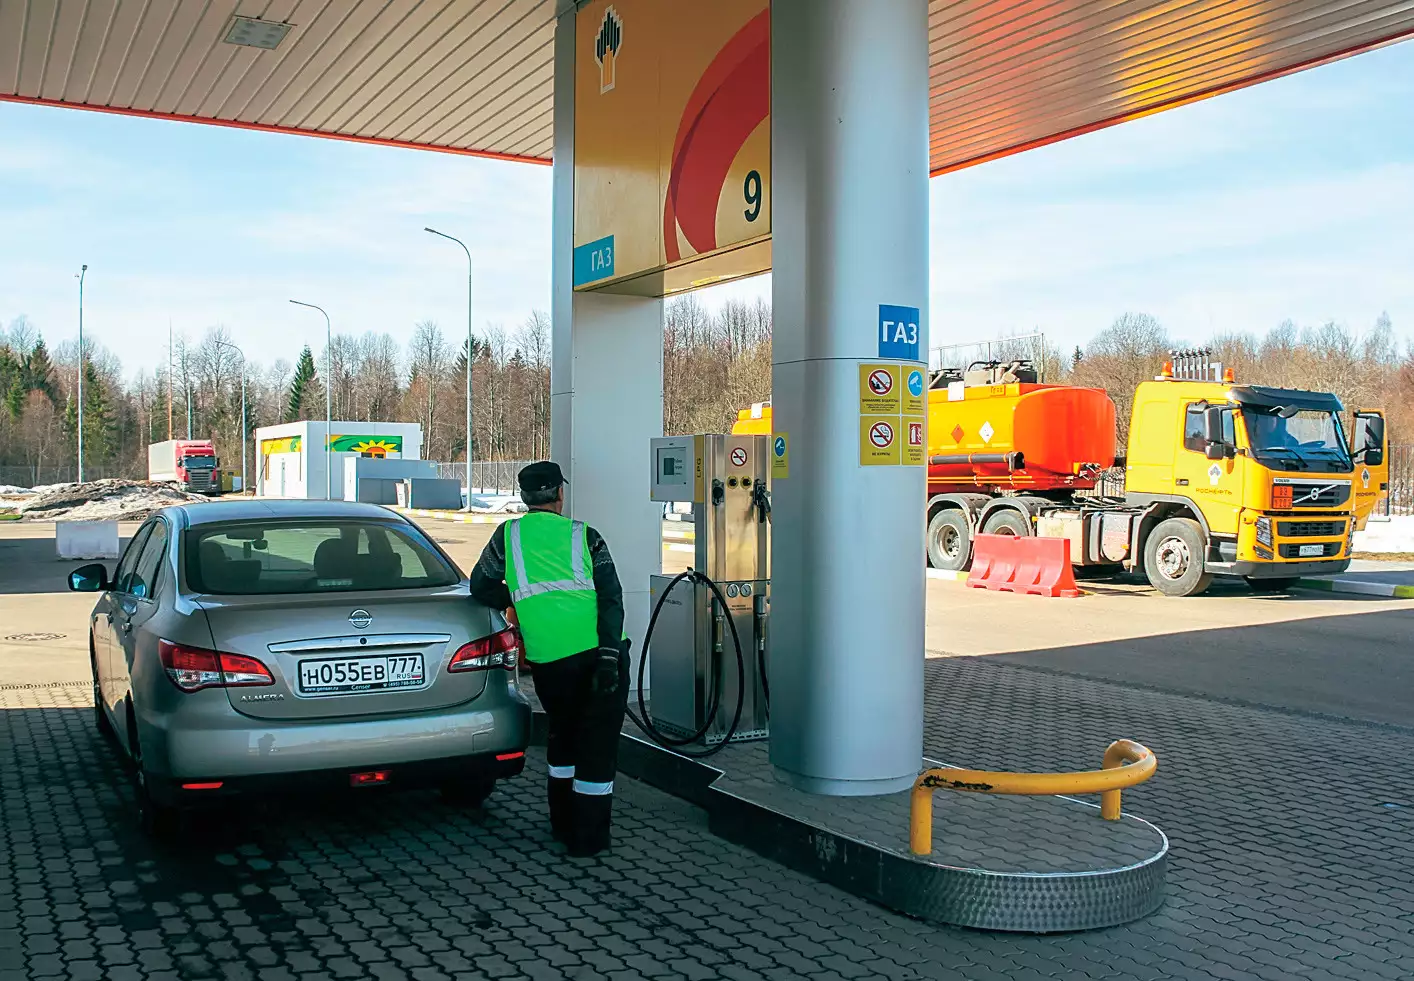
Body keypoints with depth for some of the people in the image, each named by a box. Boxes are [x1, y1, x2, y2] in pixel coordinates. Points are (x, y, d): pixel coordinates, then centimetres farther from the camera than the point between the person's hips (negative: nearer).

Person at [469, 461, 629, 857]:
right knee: (597, 742, 7)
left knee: (562, 734, 24)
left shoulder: (507, 535, 10)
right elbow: (611, 597, -3)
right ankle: (588, 836, 10)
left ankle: (563, 824, 32)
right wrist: (609, 655, -8)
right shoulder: (584, 535, 7)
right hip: (599, 650, -2)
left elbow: (481, 587, 17)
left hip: (548, 658, 2)